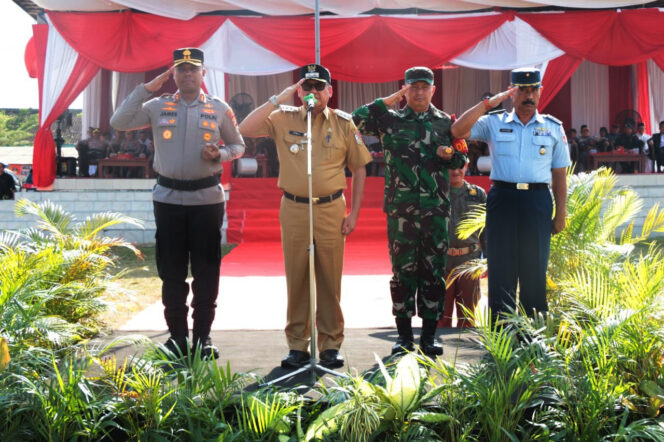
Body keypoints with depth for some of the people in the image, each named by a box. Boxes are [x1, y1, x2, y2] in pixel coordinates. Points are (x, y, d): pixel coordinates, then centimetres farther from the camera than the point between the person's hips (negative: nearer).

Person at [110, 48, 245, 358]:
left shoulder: (219, 109, 4)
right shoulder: (158, 107, 5)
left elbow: (238, 145, 13)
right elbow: (118, 122, -3)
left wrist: (220, 155, -10)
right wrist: (147, 87, -5)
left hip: (207, 198, -1)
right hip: (168, 198, 1)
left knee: (206, 271, 3)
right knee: (171, 270, 6)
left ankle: (203, 336, 15)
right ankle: (176, 334, 17)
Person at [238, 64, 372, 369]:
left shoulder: (343, 123, 4)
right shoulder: (284, 119, 3)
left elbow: (359, 169, 7)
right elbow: (245, 129, -10)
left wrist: (353, 213, 2)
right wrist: (279, 99, -12)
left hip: (330, 209, 0)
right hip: (293, 209, 0)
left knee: (330, 280, 4)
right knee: (296, 279, 6)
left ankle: (330, 345, 14)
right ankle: (297, 345, 15)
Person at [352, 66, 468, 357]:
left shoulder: (446, 122, 11)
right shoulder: (390, 120, 7)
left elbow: (462, 159, 17)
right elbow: (355, 121, -5)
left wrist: (448, 154, -6)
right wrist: (387, 101, -3)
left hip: (436, 209, 1)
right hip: (400, 209, -1)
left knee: (433, 270, 4)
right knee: (403, 270, 2)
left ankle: (429, 335, 13)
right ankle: (404, 335, 12)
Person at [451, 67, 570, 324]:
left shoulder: (553, 128, 11)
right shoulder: (494, 123, 9)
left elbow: (560, 174, 10)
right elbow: (457, 131, -6)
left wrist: (561, 213, 4)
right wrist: (488, 103, -5)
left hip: (538, 200, 1)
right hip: (502, 198, 0)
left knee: (535, 268, 4)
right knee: (501, 266, 1)